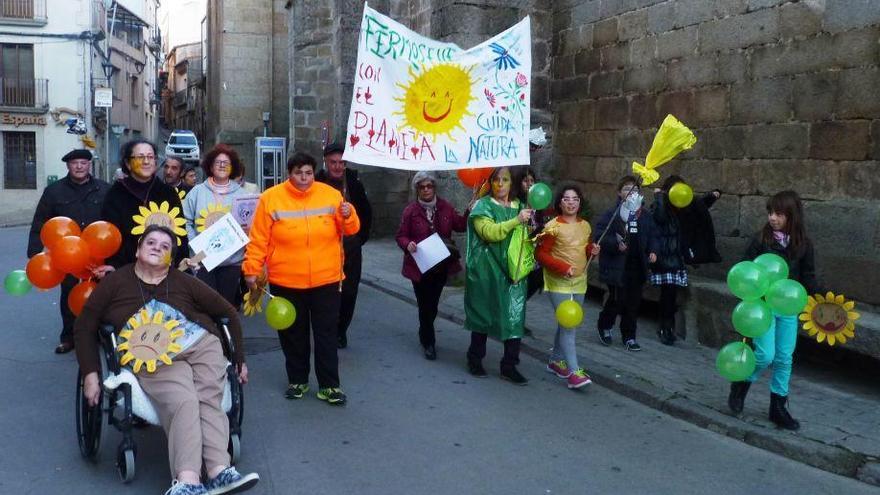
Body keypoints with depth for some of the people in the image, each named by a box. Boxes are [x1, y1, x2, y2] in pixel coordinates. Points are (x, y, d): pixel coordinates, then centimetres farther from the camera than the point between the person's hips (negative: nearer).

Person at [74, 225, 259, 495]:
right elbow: (85, 327, 14)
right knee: (183, 402, -29)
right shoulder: (116, 282, 12)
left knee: (208, 400, -23)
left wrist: (239, 358, 15)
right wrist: (91, 373, 4)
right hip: (156, 360, -2)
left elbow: (229, 313, 19)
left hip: (203, 345, 3)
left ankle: (219, 471, -38)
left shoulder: (183, 282, 14)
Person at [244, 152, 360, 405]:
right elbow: (258, 240, -4)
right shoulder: (271, 198, -5)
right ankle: (297, 381, 29)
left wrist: (347, 216, -15)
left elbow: (350, 230, 6)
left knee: (326, 334, 6)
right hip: (286, 282, 0)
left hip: (325, 280, 1)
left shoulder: (331, 195, -1)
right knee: (293, 334, 13)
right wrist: (251, 270, -6)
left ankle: (329, 385, 15)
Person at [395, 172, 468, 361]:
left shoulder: (445, 207, 1)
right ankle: (428, 342, 15)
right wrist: (408, 244, -25)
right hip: (420, 265, -3)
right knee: (425, 305, -1)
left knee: (433, 303, 16)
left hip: (442, 265, 3)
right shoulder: (410, 210, -8)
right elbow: (401, 236, -4)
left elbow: (460, 225, 6)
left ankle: (424, 334, 40)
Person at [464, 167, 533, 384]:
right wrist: (516, 221, -29)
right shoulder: (483, 206, -3)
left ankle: (509, 366, 7)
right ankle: (475, 358, 24)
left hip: (513, 272, 4)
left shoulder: (518, 205, 14)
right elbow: (490, 232, -22)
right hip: (487, 271, -4)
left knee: (515, 316, -1)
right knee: (483, 314, 7)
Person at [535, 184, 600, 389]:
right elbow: (541, 254, -12)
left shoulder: (585, 226, 8)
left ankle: (556, 360, 31)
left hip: (579, 282, 7)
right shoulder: (553, 226, -11)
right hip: (558, 282, -6)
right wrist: (562, 267, -22)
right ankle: (574, 372, -14)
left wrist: (592, 250, -1)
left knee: (566, 323, 15)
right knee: (568, 324, -13)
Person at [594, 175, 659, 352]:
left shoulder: (645, 215, 10)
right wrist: (616, 244, -23)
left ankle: (629, 336, 20)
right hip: (617, 266, -5)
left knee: (633, 303, 7)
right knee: (617, 301, -3)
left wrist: (653, 250, 2)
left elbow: (652, 236, 18)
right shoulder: (612, 214, -6)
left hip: (637, 266, 5)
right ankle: (605, 326, 25)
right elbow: (600, 235, -11)